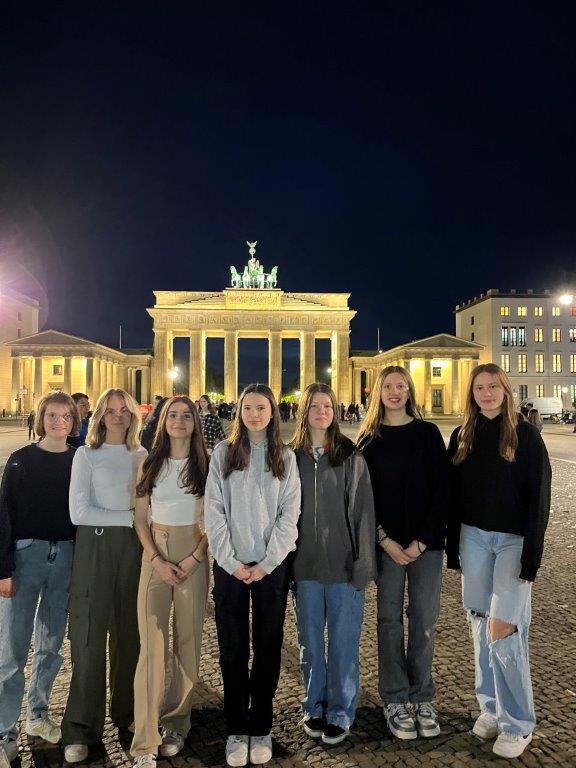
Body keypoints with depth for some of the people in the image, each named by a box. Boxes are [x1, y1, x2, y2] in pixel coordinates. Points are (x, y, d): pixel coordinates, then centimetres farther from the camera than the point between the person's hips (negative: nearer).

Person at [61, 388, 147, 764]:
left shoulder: (142, 456, 9)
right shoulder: (86, 455, -2)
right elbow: (79, 512, -11)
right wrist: (130, 517, -12)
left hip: (134, 548, 3)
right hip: (96, 548, -3)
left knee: (129, 633, 11)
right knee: (90, 637, 1)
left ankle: (127, 713, 30)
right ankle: (81, 729, 17)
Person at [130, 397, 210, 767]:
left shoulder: (206, 464, 1)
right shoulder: (151, 464, 6)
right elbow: (141, 518, 5)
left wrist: (195, 558, -11)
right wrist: (157, 560, -7)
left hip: (194, 555, 0)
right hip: (155, 555, 1)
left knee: (188, 640, 6)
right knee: (152, 644, -3)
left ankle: (177, 723, 24)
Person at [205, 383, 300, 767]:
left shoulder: (286, 457, 4)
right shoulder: (223, 453, 2)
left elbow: (290, 514, -2)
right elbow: (214, 510, -2)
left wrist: (267, 563, -10)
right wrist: (231, 562, -9)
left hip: (272, 565, 0)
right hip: (230, 565, 0)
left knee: (268, 646, 9)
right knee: (233, 648, 7)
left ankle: (261, 728, 24)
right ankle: (236, 729, 22)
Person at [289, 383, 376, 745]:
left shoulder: (351, 456, -3)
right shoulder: (292, 456, 4)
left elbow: (363, 509, -4)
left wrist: (362, 564, -8)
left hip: (343, 564, -2)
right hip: (304, 565, 2)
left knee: (343, 641, 6)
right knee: (310, 640, 14)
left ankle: (340, 712, 24)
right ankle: (315, 706, 32)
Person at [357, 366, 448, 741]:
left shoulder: (428, 433, 2)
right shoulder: (369, 438, 4)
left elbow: (442, 489, -2)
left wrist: (421, 541, -8)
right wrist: (385, 541, -8)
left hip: (427, 542, 0)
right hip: (387, 544, 0)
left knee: (424, 620, 5)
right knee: (390, 619, 6)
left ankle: (422, 698, 21)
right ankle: (395, 700, 20)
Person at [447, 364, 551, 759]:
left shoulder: (526, 434, -5)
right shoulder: (462, 436, 6)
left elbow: (538, 497, -7)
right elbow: (454, 494, 9)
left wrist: (532, 555, -12)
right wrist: (453, 545, 7)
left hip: (513, 540, -4)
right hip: (474, 537, 4)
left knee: (501, 630, -7)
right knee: (480, 625, 10)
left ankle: (518, 722, 11)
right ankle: (491, 706, 27)